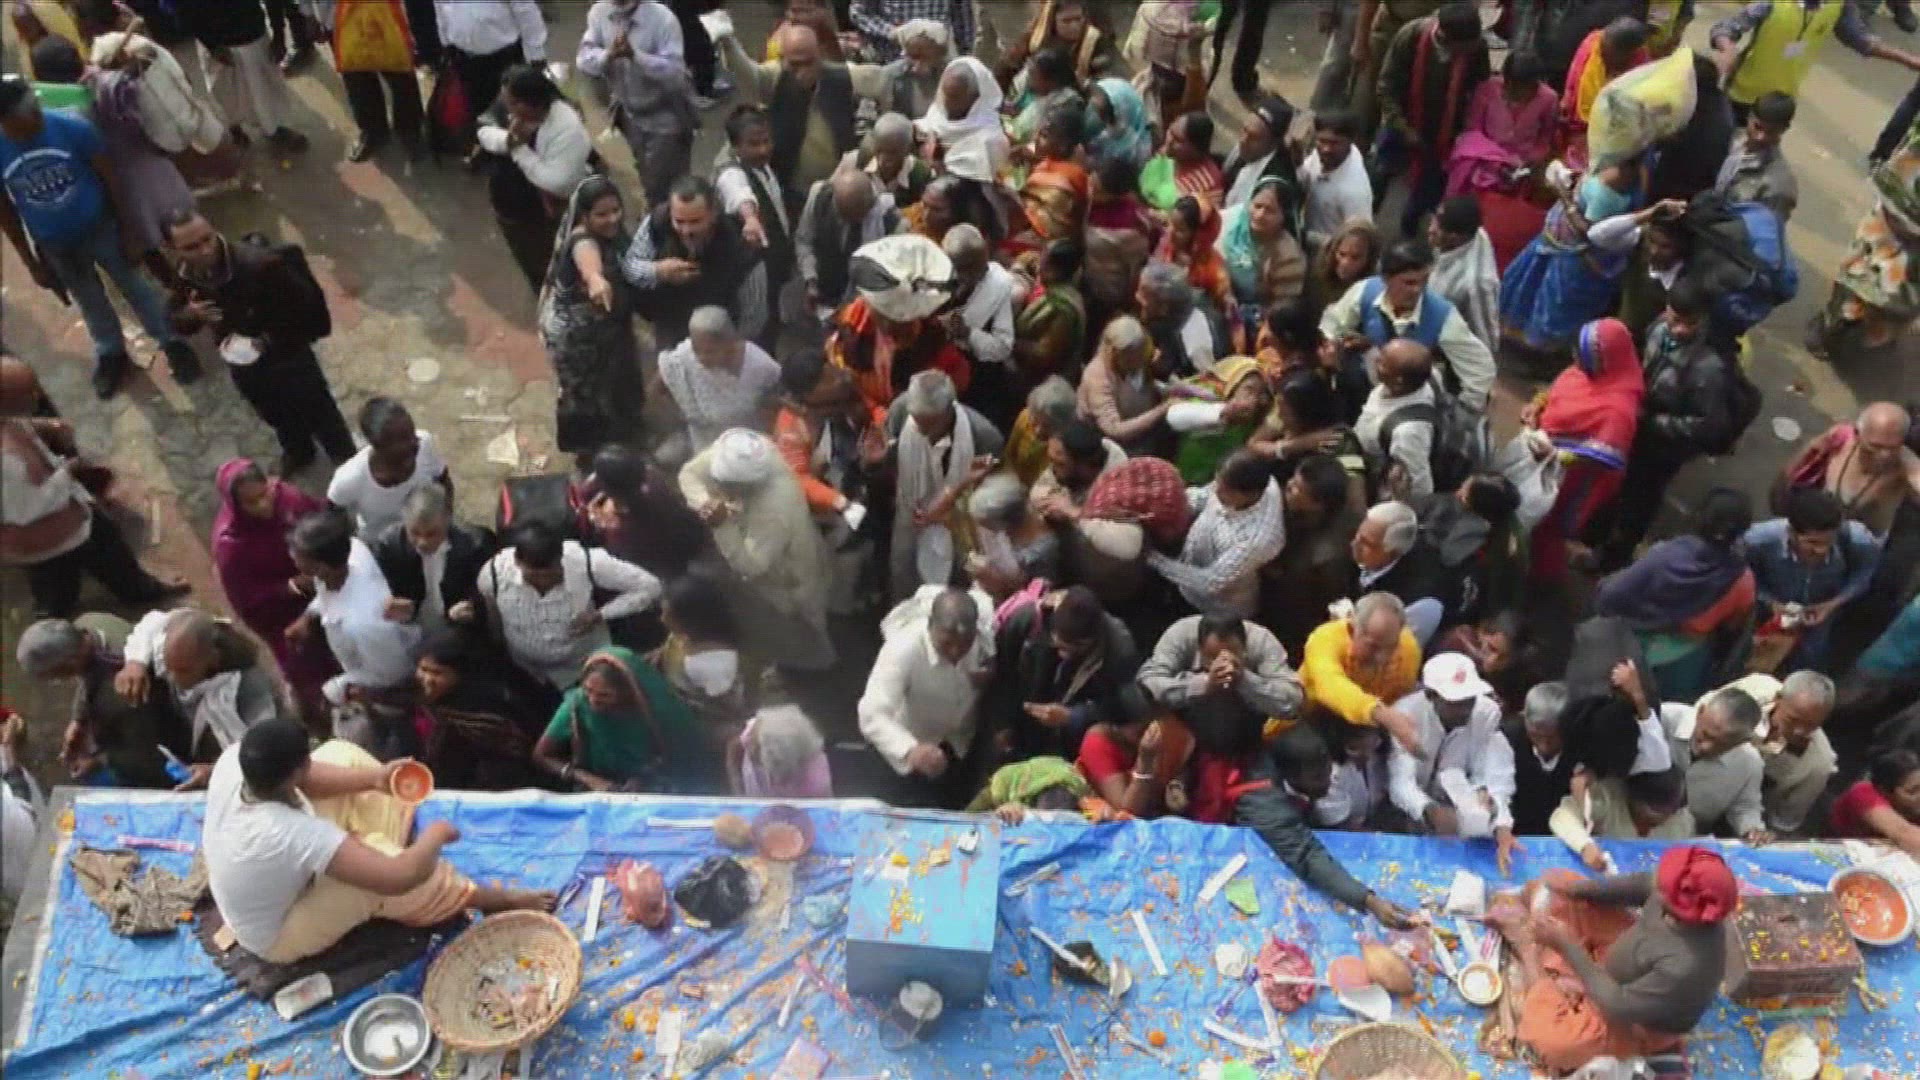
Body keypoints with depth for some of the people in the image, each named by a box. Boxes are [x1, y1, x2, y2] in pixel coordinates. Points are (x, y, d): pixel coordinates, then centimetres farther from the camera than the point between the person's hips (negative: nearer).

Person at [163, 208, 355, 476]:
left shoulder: (259, 263, -35)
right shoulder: (182, 274, -16)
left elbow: (308, 302, -24)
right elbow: (177, 320, 0)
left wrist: (273, 340, -23)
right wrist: (191, 315, -24)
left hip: (287, 358, -5)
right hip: (242, 366, 6)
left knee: (321, 418, 16)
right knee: (278, 418, 31)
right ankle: (297, 453, 62)